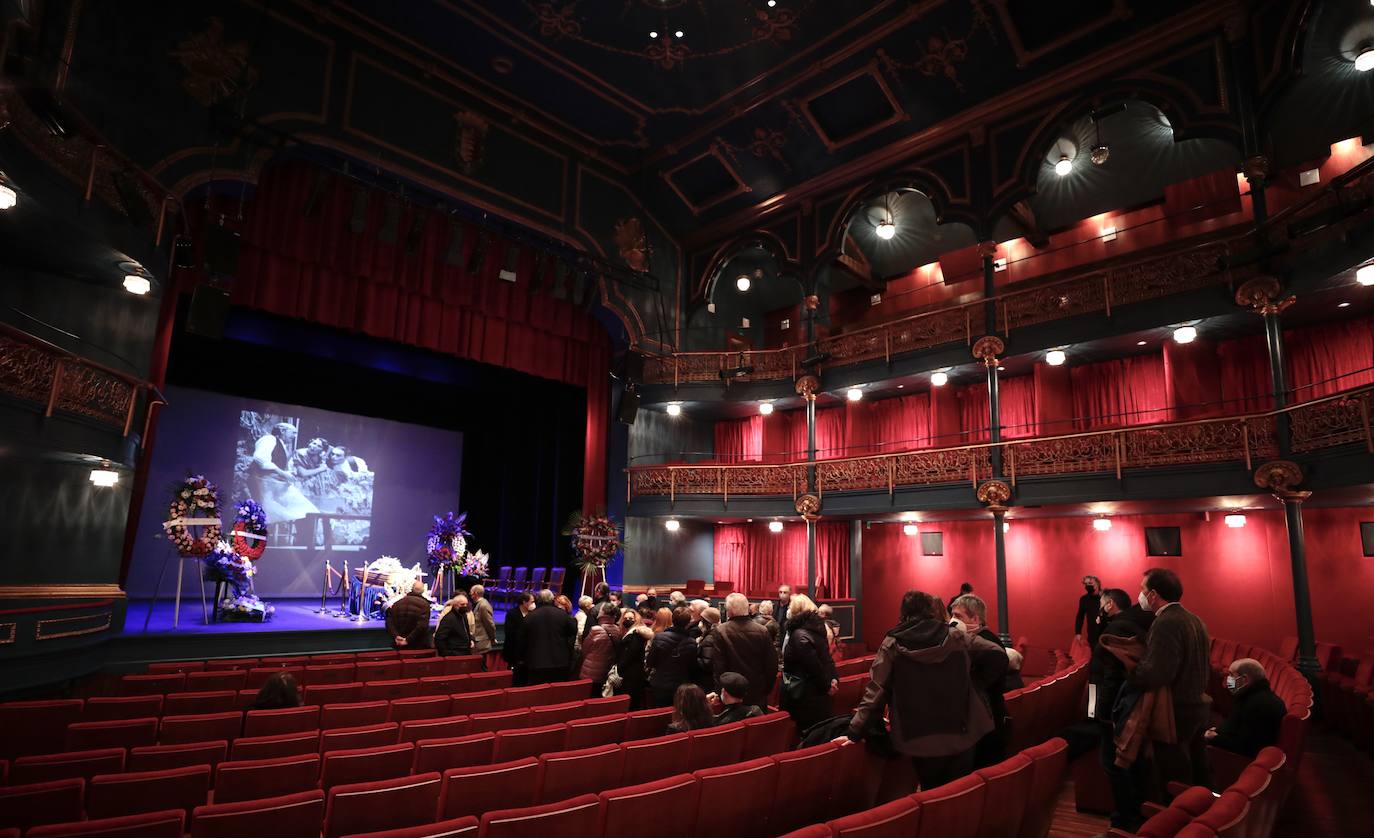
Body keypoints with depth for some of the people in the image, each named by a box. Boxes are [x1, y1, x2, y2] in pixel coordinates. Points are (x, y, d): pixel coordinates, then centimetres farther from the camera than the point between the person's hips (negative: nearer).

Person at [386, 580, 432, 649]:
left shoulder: (398, 603, 5)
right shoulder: (424, 604, -10)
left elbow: (389, 622, -3)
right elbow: (422, 625, -20)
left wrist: (395, 636, -12)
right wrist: (408, 640, -16)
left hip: (400, 645, 4)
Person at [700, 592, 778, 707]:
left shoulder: (720, 632, -13)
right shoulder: (762, 631, -6)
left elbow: (718, 667, -12)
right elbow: (772, 664, -1)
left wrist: (720, 691, -3)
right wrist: (766, 689, 11)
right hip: (758, 695, 2)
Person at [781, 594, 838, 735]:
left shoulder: (799, 635, -20)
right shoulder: (816, 628, 8)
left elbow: (814, 665, -21)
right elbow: (827, 658, 9)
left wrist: (826, 685, -10)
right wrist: (834, 679, 1)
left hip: (805, 697, -9)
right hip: (819, 693, 9)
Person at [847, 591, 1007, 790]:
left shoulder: (892, 644, -6)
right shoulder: (955, 635, -1)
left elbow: (875, 692, -8)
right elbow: (997, 655, -8)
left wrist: (855, 732, -4)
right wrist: (976, 684, 7)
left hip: (920, 741, -1)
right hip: (961, 734, 1)